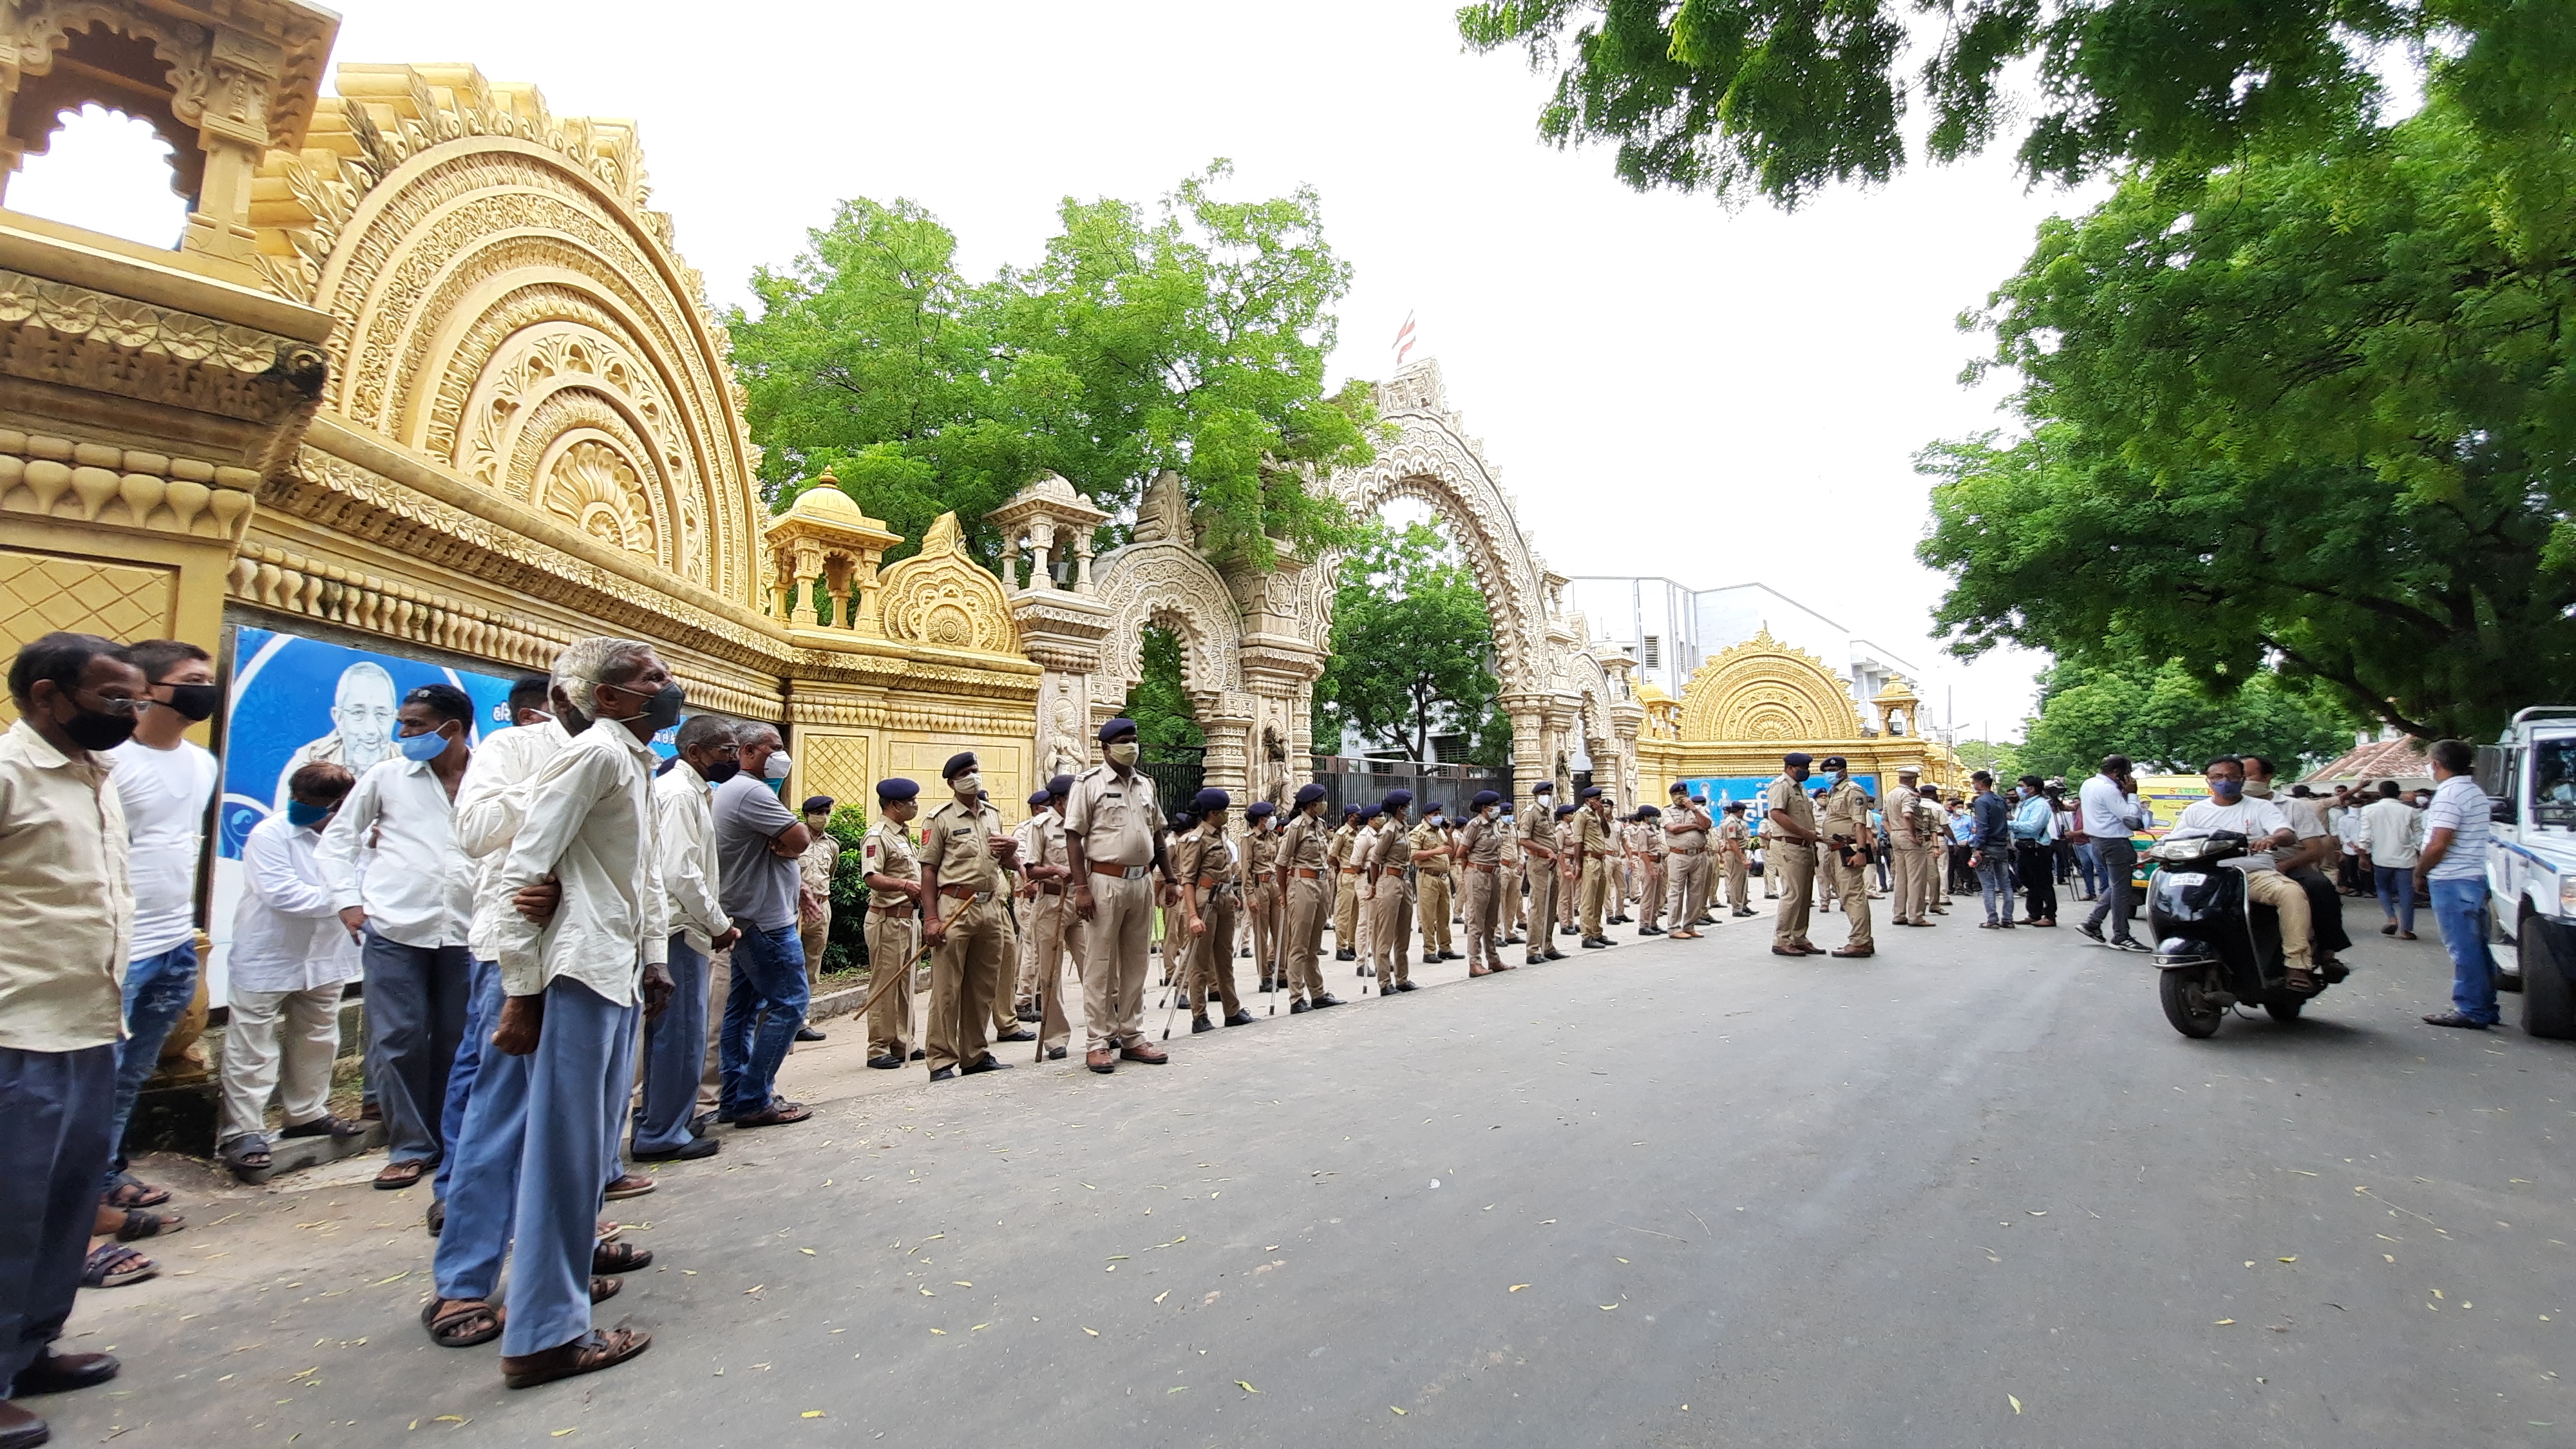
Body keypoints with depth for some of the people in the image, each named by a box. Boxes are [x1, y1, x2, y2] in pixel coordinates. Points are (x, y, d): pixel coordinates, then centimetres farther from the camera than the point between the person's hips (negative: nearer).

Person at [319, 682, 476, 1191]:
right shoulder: (387, 776, 5)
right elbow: (337, 838, 13)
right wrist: (348, 901, 3)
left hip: (467, 932, 0)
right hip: (394, 930, 0)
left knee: (456, 1043, 9)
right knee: (397, 1043, 1)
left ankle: (448, 1142, 24)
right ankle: (409, 1148, 14)